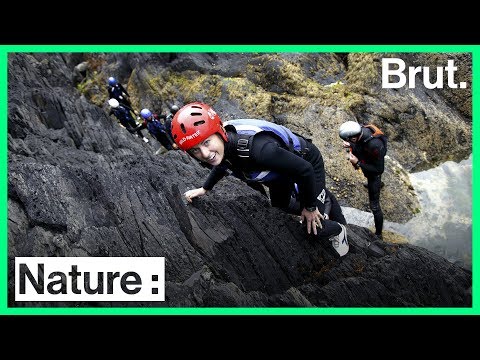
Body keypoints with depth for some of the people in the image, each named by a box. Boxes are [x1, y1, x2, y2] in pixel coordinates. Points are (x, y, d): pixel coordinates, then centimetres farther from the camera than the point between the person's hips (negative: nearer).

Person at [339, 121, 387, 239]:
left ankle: (378, 235, 19)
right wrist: (349, 145, -19)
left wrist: (358, 163, -34)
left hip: (374, 172, -7)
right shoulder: (360, 129, -25)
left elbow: (379, 170, -33)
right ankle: (377, 184, 76)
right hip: (366, 166, 7)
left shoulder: (374, 145, -46)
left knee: (374, 206, 2)